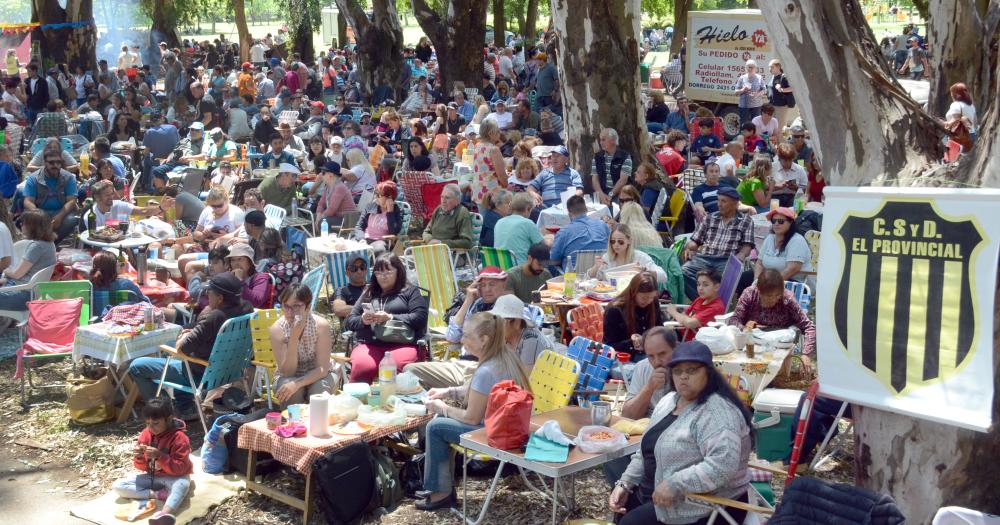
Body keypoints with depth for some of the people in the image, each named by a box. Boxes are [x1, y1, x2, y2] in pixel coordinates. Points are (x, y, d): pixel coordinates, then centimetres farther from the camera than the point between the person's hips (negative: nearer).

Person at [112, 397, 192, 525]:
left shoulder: (179, 438, -17)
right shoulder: (146, 434, -2)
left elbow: (179, 469, -23)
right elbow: (142, 467, 4)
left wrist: (159, 456, -34)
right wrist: (139, 458, -20)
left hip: (173, 477, -6)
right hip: (151, 476, 6)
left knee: (182, 484, -42)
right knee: (118, 486, -12)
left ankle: (165, 514, -70)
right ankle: (159, 494, -25)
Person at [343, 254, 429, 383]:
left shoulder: (410, 291, 18)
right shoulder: (368, 294, 29)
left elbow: (420, 318, 2)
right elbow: (348, 321, 24)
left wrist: (391, 318, -7)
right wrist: (362, 320, 2)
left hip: (401, 344, -2)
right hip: (369, 345, 2)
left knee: (399, 367, -38)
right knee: (362, 366, -33)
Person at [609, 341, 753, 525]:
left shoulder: (717, 411, -21)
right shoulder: (669, 401, 8)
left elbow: (723, 465, -34)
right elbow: (647, 451, 15)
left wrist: (674, 485, -32)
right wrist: (625, 484, 4)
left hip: (705, 507, -9)